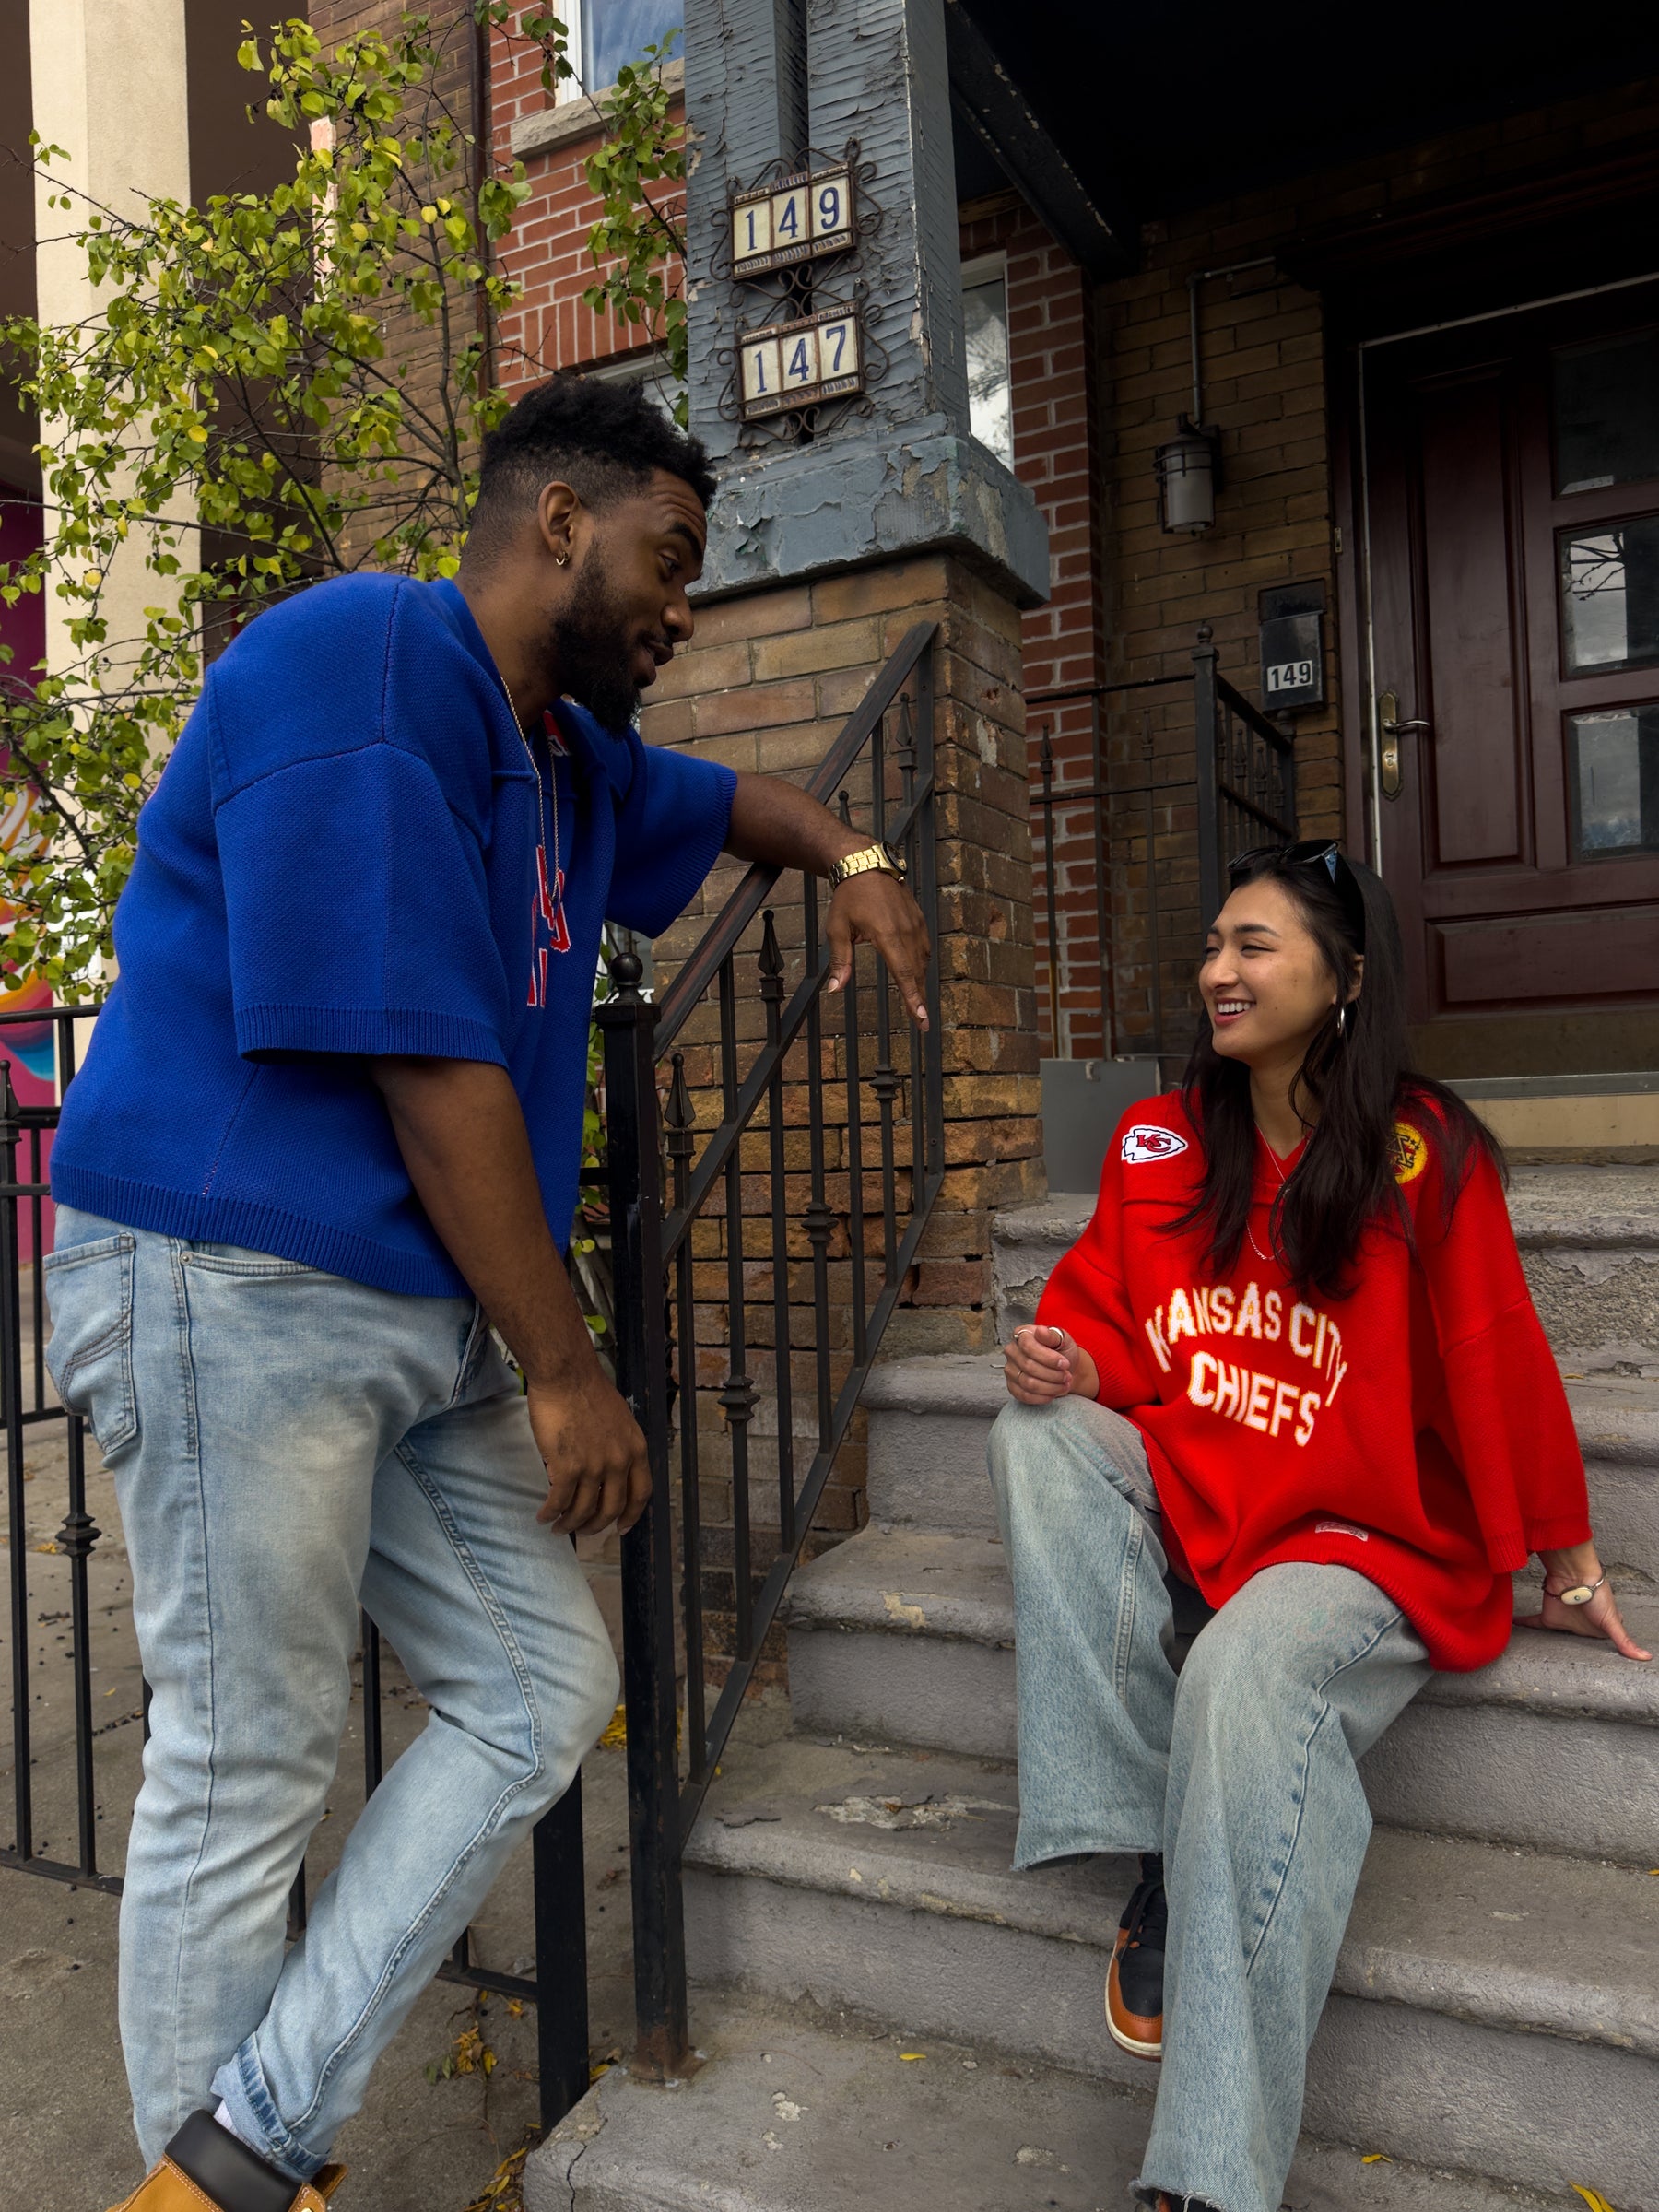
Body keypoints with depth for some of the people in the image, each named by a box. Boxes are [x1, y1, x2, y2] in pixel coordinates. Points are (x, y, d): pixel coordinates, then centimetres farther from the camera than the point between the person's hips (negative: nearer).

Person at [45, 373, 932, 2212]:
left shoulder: (567, 750, 16)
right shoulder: (359, 665, -14)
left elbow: (725, 801, 38)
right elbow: (428, 1061, -20)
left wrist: (851, 861, 14)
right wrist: (566, 1373, -14)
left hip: (424, 1313, 10)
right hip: (236, 1287, -9)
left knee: (544, 1694, 8)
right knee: (243, 1778, 1)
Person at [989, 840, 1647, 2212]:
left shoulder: (1421, 1151, -9)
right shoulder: (1157, 1142, 3)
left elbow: (1497, 1363, -3)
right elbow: (1116, 1333, 10)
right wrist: (1067, 1361, -14)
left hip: (1364, 1538, -5)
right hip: (1183, 1489, 5)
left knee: (1246, 1671, -33)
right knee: (1038, 1438, -21)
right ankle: (1148, 1855, -20)